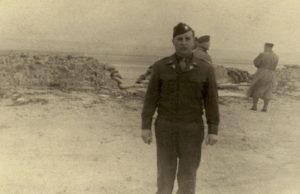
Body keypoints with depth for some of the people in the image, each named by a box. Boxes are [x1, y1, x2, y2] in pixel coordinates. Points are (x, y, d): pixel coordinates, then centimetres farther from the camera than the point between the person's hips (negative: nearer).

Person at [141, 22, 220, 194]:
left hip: (192, 129, 0)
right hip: (166, 126, 0)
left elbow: (211, 101, -3)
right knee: (165, 170, 8)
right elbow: (151, 97, -3)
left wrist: (213, 130, -8)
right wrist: (146, 127, -8)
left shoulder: (206, 69, -4)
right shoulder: (160, 67, -4)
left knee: (188, 172, 6)